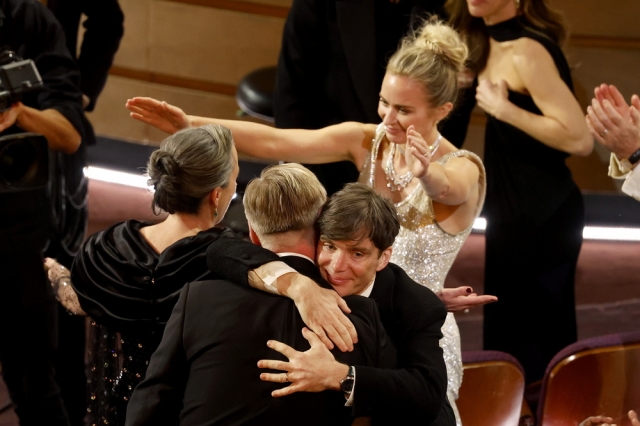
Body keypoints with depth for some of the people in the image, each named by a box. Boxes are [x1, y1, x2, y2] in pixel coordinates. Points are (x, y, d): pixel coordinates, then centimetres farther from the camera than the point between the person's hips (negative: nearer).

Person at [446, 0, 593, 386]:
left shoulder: (526, 52, -24)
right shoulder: (494, 42, 5)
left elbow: (579, 139, -29)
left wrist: (502, 108, -25)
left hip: (542, 214, -10)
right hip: (517, 208, 10)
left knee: (530, 335, 0)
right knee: (511, 326, 20)